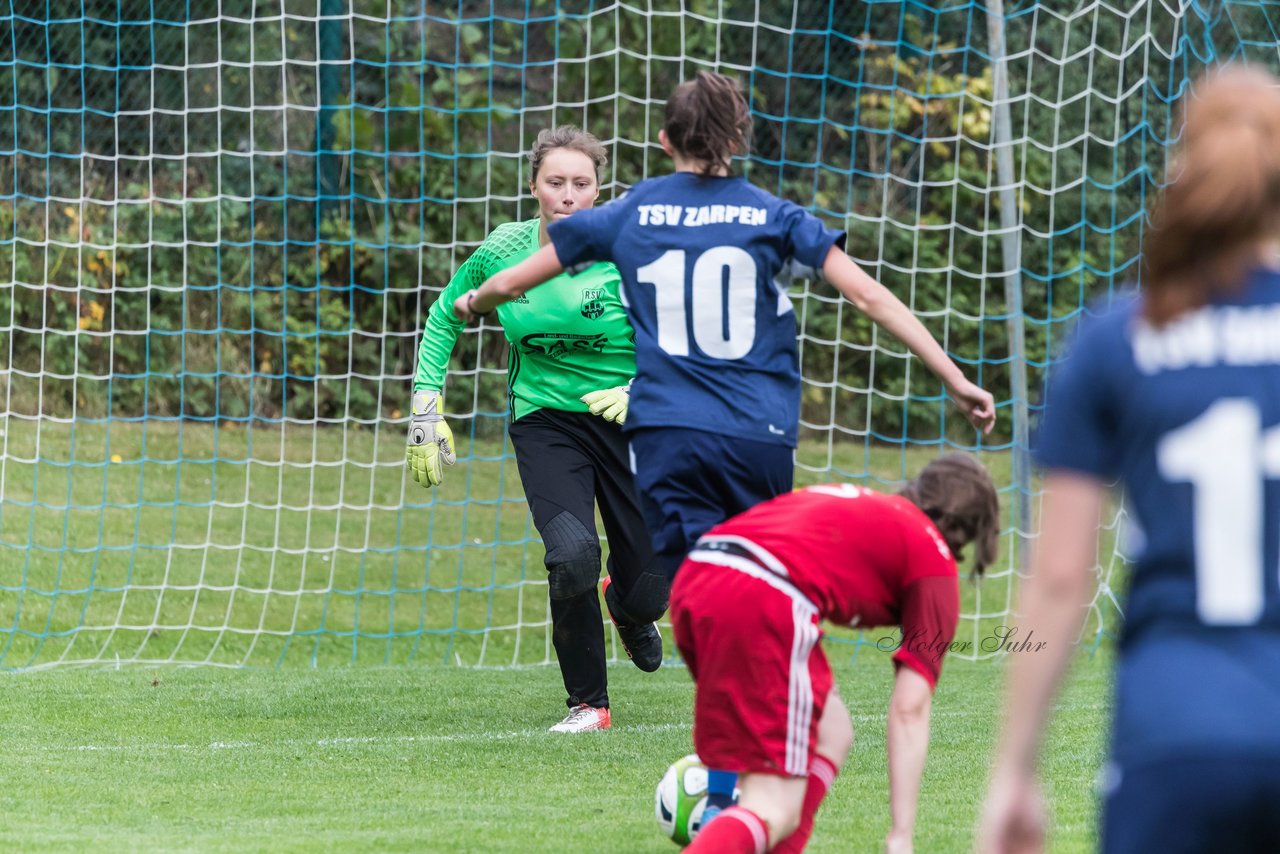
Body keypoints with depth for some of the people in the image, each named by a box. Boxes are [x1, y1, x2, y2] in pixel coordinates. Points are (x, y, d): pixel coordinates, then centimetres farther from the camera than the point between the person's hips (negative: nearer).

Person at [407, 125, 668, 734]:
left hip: (627, 421, 0)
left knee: (648, 588, -1)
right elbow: (444, 317, 11)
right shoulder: (502, 251, -7)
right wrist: (426, 405, 4)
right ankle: (588, 703, -2)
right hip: (544, 420, 0)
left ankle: (628, 607, 42)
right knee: (572, 556, -25)